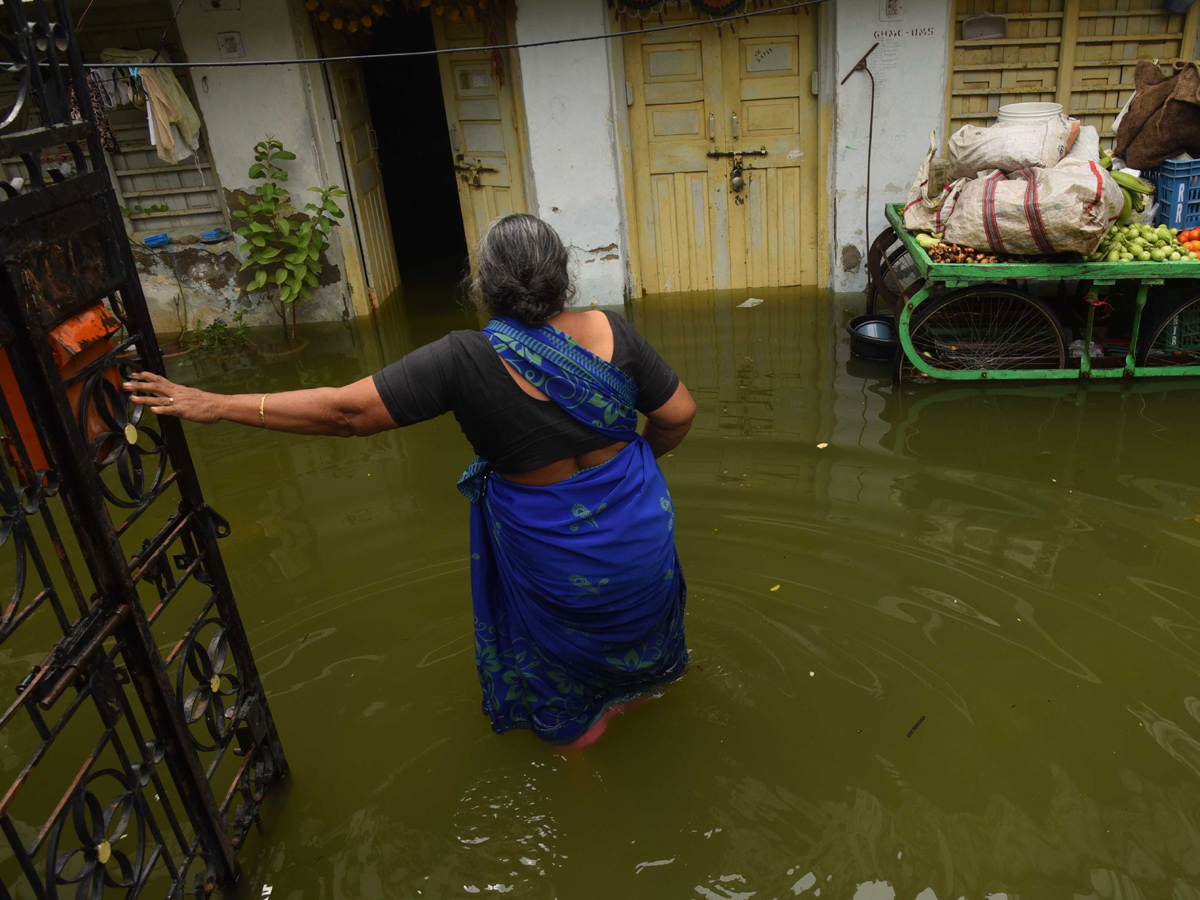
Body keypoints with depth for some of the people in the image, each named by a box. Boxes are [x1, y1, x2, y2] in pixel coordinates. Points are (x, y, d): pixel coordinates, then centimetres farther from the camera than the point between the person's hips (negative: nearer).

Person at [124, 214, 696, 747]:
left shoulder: (465, 360, -25)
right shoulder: (609, 332, -17)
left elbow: (348, 410, -25)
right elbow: (678, 414, -9)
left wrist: (217, 406, -18)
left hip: (548, 543, -3)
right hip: (636, 522, 4)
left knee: (557, 633, 27)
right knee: (634, 607, 33)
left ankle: (577, 722, 50)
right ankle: (637, 684, 61)